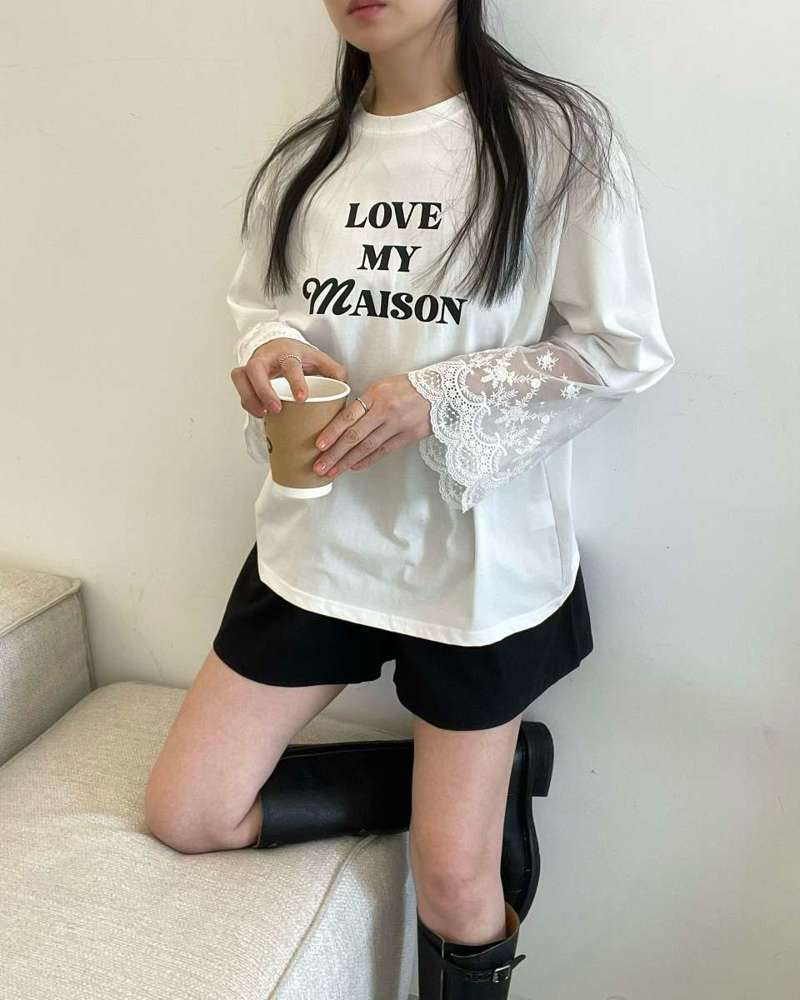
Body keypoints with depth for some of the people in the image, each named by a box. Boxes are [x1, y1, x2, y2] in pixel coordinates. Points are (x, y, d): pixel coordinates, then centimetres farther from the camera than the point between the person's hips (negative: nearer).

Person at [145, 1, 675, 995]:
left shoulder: (556, 137, -7)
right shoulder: (301, 158, 7)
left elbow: (624, 350, -9)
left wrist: (439, 397, -20)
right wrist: (272, 350, -10)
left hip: (477, 553, -4)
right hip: (319, 540, 5)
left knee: (453, 879, 3)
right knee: (186, 812, 6)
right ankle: (478, 772, 15)